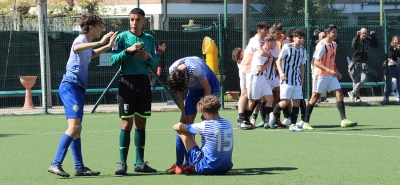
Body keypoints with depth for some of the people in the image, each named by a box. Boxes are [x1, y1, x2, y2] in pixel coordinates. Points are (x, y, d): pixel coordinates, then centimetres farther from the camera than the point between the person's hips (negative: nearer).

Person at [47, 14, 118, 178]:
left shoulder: (88, 44, 19)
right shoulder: (81, 40, -9)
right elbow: (77, 48, -37)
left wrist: (108, 45, 41)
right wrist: (100, 42, -41)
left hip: (78, 88, 10)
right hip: (70, 86, -10)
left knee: (77, 128, 11)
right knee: (74, 126, -21)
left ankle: (80, 168, 15)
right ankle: (55, 164, -24)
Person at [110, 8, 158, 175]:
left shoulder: (149, 39, 9)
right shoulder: (122, 37, -2)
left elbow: (155, 65, 10)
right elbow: (113, 61, -9)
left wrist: (148, 57, -10)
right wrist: (127, 51, -21)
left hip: (144, 82, 4)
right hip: (127, 81, -4)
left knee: (141, 123, 8)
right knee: (127, 123, -5)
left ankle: (140, 162, 14)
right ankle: (122, 163, 0)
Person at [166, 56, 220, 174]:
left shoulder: (195, 69, -39)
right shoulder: (172, 71, -22)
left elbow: (207, 89, -25)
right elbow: (178, 92, -7)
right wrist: (183, 113, -8)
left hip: (211, 87, -5)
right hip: (194, 90, 5)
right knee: (185, 124, -3)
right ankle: (179, 163, -3)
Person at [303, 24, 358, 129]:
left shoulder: (334, 44, 9)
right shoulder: (322, 45, -17)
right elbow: (316, 63, -22)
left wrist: (336, 72, 12)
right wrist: (329, 70, -30)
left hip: (331, 75, 7)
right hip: (321, 75, -7)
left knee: (339, 94, -5)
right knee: (315, 97, -1)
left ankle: (344, 120, -9)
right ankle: (306, 122, 8)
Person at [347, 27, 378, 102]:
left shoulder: (368, 39, 4)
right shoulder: (356, 39, -10)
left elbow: (376, 45, 5)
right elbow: (353, 46, -29)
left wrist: (373, 36, -4)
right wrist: (357, 36, -34)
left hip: (363, 64, 3)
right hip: (355, 63, -3)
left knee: (363, 79, -11)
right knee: (356, 80, 1)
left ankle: (353, 92, 2)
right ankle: (357, 97, 13)